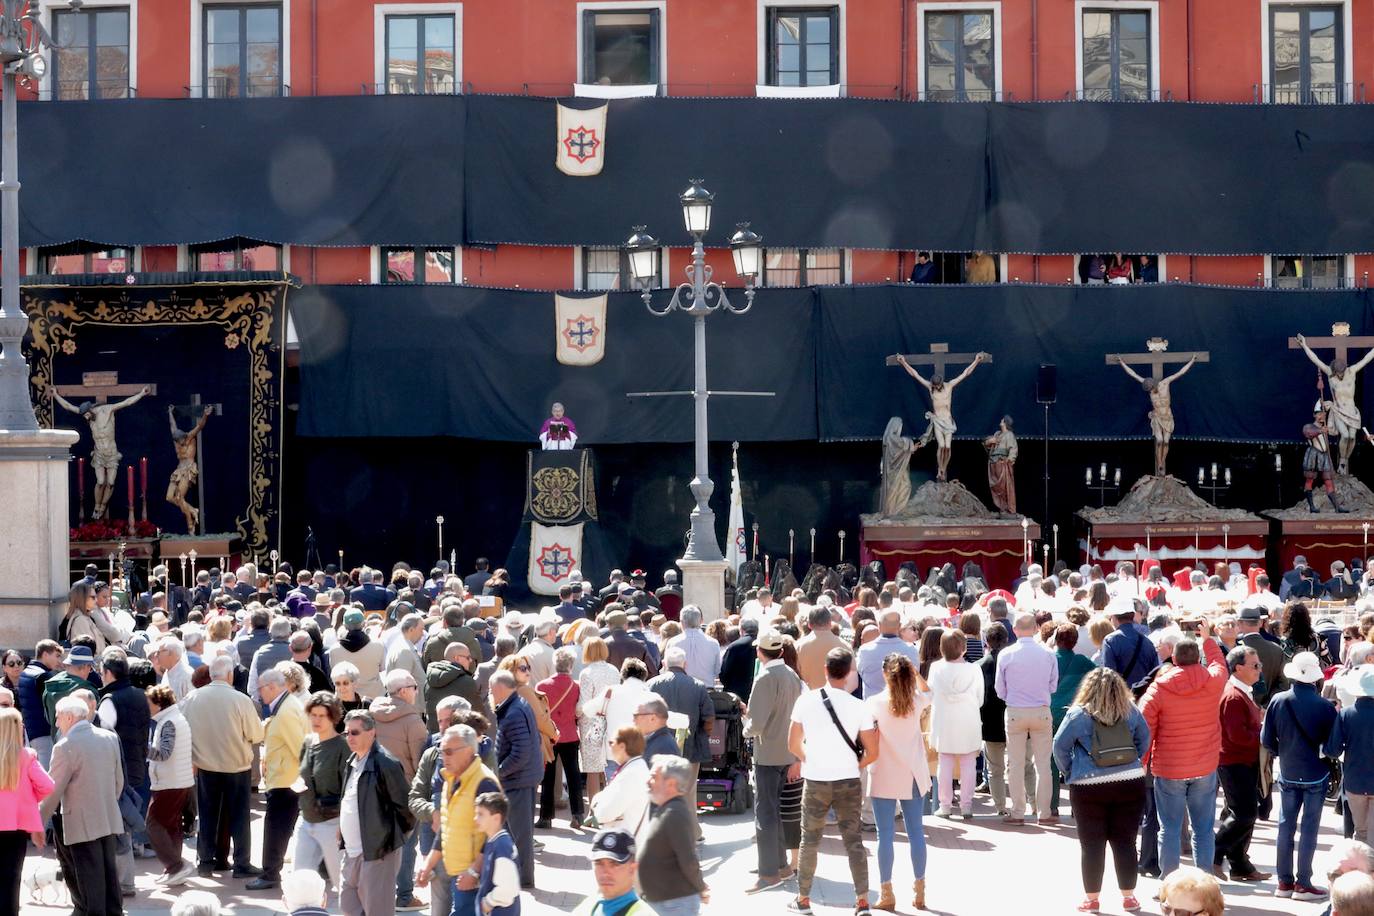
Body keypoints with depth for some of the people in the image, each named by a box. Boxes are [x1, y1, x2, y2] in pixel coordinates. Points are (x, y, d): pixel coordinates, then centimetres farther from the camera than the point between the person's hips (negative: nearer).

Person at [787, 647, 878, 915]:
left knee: (810, 841, 14)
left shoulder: (806, 700, -8)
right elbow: (872, 753, -7)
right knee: (854, 841, 8)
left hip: (815, 782, 0)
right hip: (849, 782, 0)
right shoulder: (859, 707, -9)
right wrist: (855, 766, 11)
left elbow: (793, 745, -2)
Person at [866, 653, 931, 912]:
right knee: (916, 832, 10)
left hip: (885, 777, -3)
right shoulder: (917, 701, -1)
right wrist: (914, 672, 16)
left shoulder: (875, 703, -11)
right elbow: (927, 691, 23)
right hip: (913, 776, 3)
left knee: (886, 835, 2)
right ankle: (920, 892, 14)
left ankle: (886, 893, 4)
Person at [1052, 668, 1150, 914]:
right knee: (1125, 842, 10)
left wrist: (1068, 772, 7)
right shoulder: (1130, 711, 1)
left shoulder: (1078, 714, -8)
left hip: (1089, 786, -2)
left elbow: (1060, 746, -6)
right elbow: (1144, 740, 9)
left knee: (1091, 845, 8)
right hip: (1130, 783, 2)